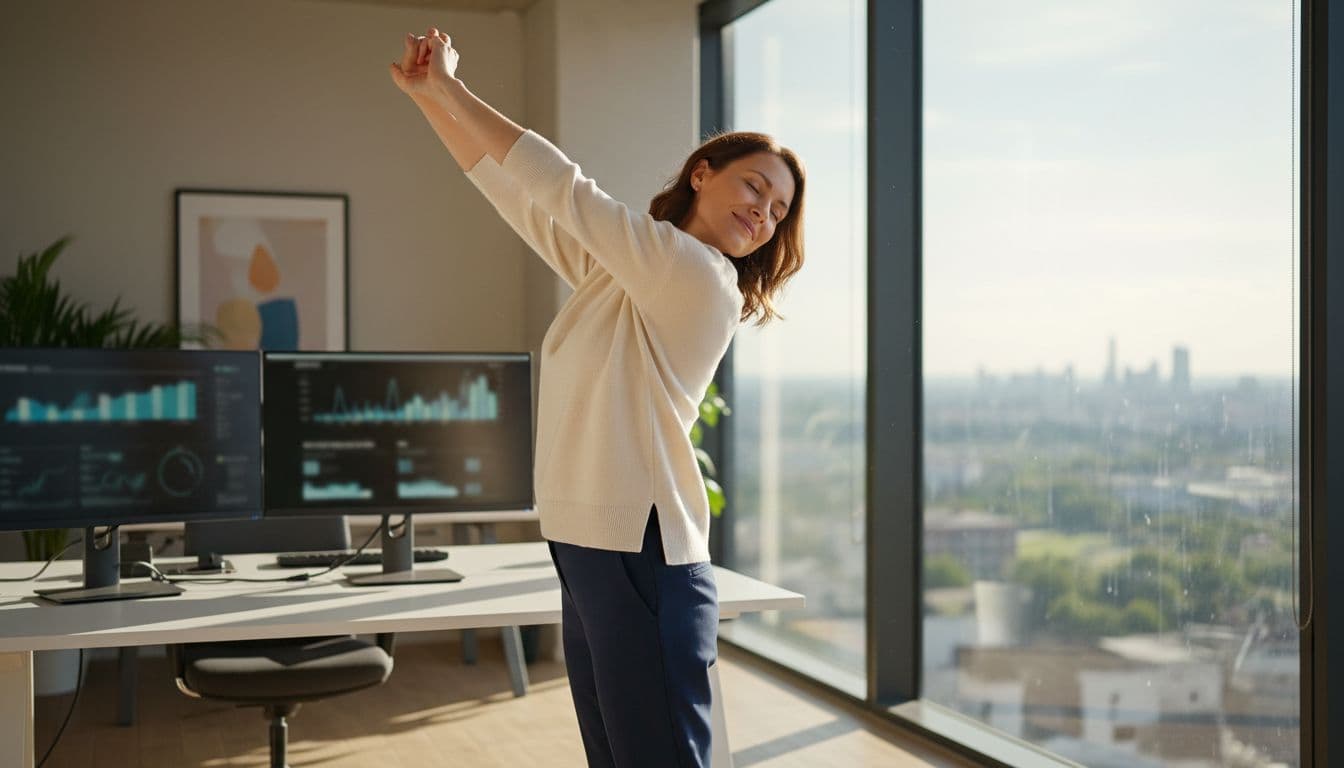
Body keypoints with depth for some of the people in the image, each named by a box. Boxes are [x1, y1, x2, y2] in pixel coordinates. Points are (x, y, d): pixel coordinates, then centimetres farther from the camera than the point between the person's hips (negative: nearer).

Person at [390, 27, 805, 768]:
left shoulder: (697, 276, -9)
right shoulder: (619, 269, 14)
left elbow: (565, 189, -11)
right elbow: (518, 195, 15)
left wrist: (452, 87, -4)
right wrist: (429, 95, 7)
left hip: (640, 555, -8)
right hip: (588, 546, 8)